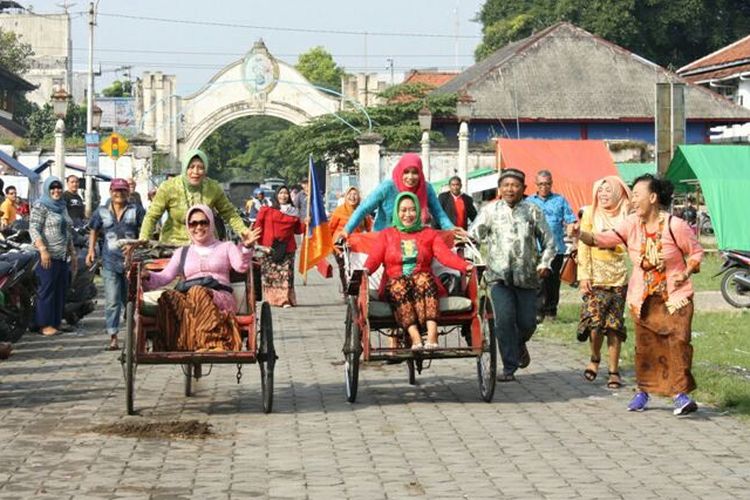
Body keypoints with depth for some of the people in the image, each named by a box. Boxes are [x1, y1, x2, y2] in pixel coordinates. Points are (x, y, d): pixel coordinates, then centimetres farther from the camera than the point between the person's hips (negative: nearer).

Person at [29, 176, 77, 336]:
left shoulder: (62, 207, 18)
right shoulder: (40, 206, -5)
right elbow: (33, 229, -13)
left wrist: (73, 254, 22)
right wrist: (43, 250, -23)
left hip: (63, 256, 8)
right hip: (48, 256, -8)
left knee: (61, 290, 8)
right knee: (46, 289, -5)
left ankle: (56, 322, 14)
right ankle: (44, 325, -2)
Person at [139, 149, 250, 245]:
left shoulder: (214, 188, -3)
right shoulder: (169, 187, -9)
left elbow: (230, 213, 7)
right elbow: (152, 216, -6)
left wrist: (242, 230, -10)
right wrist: (143, 240, -20)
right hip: (174, 242, -2)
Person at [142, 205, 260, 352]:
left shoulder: (226, 247, 21)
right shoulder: (182, 253, 27)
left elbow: (241, 266, 1)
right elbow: (165, 276, 14)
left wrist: (246, 247, -19)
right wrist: (146, 276, -7)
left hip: (221, 298, -2)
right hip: (189, 299, 2)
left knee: (197, 293, -37)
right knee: (168, 297, -32)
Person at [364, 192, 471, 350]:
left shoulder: (429, 234, 18)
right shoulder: (387, 235, 18)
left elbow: (445, 255, 1)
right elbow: (374, 257, 2)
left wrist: (465, 266, -20)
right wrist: (365, 270, -23)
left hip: (424, 282, 0)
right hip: (394, 283, 0)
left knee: (423, 279, -34)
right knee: (399, 285, -35)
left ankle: (432, 336, -49)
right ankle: (415, 337, -50)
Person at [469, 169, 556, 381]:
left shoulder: (533, 211, 7)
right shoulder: (490, 210, 6)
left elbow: (549, 241, 11)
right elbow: (472, 236, 3)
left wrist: (545, 263, -3)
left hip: (526, 275, 1)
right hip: (499, 275, -1)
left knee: (527, 322, 4)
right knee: (504, 320, -13)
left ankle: (520, 345, 39)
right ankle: (509, 367, -4)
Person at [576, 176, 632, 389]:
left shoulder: (625, 216, 4)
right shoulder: (591, 214, 3)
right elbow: (583, 246, 2)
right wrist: (583, 275, -4)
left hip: (618, 278, 1)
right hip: (595, 277, -1)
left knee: (615, 325, 0)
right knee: (594, 322, -10)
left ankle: (614, 370, 9)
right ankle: (595, 358, 18)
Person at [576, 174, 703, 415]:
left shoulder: (675, 226, -12)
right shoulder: (631, 224, -3)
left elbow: (696, 252, 0)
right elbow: (603, 239, -12)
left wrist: (685, 273, -16)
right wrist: (580, 234, -28)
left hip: (675, 296, -3)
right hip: (642, 298, 3)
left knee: (678, 341, -12)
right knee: (645, 346, 8)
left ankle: (680, 393, -6)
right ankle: (643, 390, 22)